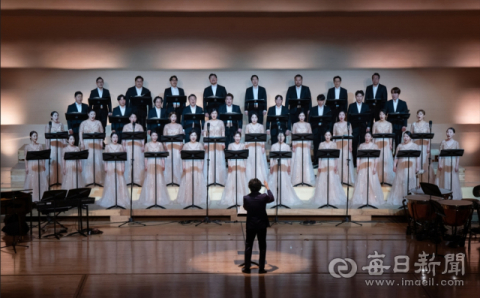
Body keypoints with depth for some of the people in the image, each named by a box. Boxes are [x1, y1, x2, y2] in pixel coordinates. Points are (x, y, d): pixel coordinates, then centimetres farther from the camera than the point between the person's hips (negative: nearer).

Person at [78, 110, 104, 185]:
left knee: (97, 161, -3)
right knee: (87, 161, -4)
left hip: (96, 144, 1)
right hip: (87, 144, -1)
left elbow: (102, 133, 9)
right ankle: (88, 180, 0)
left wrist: (101, 142, -2)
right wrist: (81, 142, -7)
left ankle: (97, 179, 2)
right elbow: (80, 133, 4)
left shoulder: (98, 122, 10)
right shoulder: (84, 123, 7)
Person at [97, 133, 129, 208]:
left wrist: (123, 167, -2)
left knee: (120, 182, -1)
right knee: (110, 183, -1)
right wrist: (105, 167, -4)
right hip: (110, 166, -1)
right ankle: (110, 201, 5)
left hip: (119, 166, 1)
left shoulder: (120, 146, 7)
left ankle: (120, 200, 5)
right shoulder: (107, 146, 5)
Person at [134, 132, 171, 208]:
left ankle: (159, 198, 5)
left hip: (158, 164, 1)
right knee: (150, 181, -3)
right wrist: (145, 165, -5)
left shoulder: (160, 144, 8)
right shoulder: (147, 145, 6)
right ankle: (150, 199, 2)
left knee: (159, 181, -1)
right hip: (150, 164, -1)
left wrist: (163, 165, -2)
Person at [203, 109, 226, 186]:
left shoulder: (221, 122, 9)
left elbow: (223, 133, 8)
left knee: (219, 161, -4)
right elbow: (205, 133, 7)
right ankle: (210, 180, -1)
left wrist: (223, 143, -2)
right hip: (210, 144, 0)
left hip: (219, 144, 0)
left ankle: (219, 179, 2)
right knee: (210, 161, -4)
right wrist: (205, 143, -4)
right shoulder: (207, 122, 8)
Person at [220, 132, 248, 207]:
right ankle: (230, 199, -1)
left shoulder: (243, 145, 9)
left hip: (241, 165, 1)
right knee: (231, 182, -4)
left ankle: (241, 199, 4)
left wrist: (245, 166, -1)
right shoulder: (230, 145, 7)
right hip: (232, 164, -1)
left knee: (241, 181, -1)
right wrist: (229, 165, -6)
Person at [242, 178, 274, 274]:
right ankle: (261, 268, 10)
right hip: (262, 225, 0)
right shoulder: (263, 197, -14)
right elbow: (272, 198, 9)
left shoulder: (246, 198, -12)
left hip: (250, 225, 1)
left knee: (248, 246, 11)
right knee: (262, 246, 8)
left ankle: (247, 267, 12)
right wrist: (267, 187, 18)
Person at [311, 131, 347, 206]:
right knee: (322, 181, -1)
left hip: (332, 164, -1)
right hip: (323, 164, 1)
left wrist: (336, 166, -5)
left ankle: (333, 198, 0)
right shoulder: (321, 144, 7)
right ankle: (323, 199, 6)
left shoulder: (333, 144, 5)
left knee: (332, 181, -6)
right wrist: (319, 166, -1)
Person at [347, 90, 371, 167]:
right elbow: (348, 116, 4)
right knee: (354, 145, -3)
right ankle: (355, 162, 3)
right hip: (354, 128, -1)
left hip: (363, 128, 1)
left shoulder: (366, 106, 11)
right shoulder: (351, 106, 8)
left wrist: (368, 126, -5)